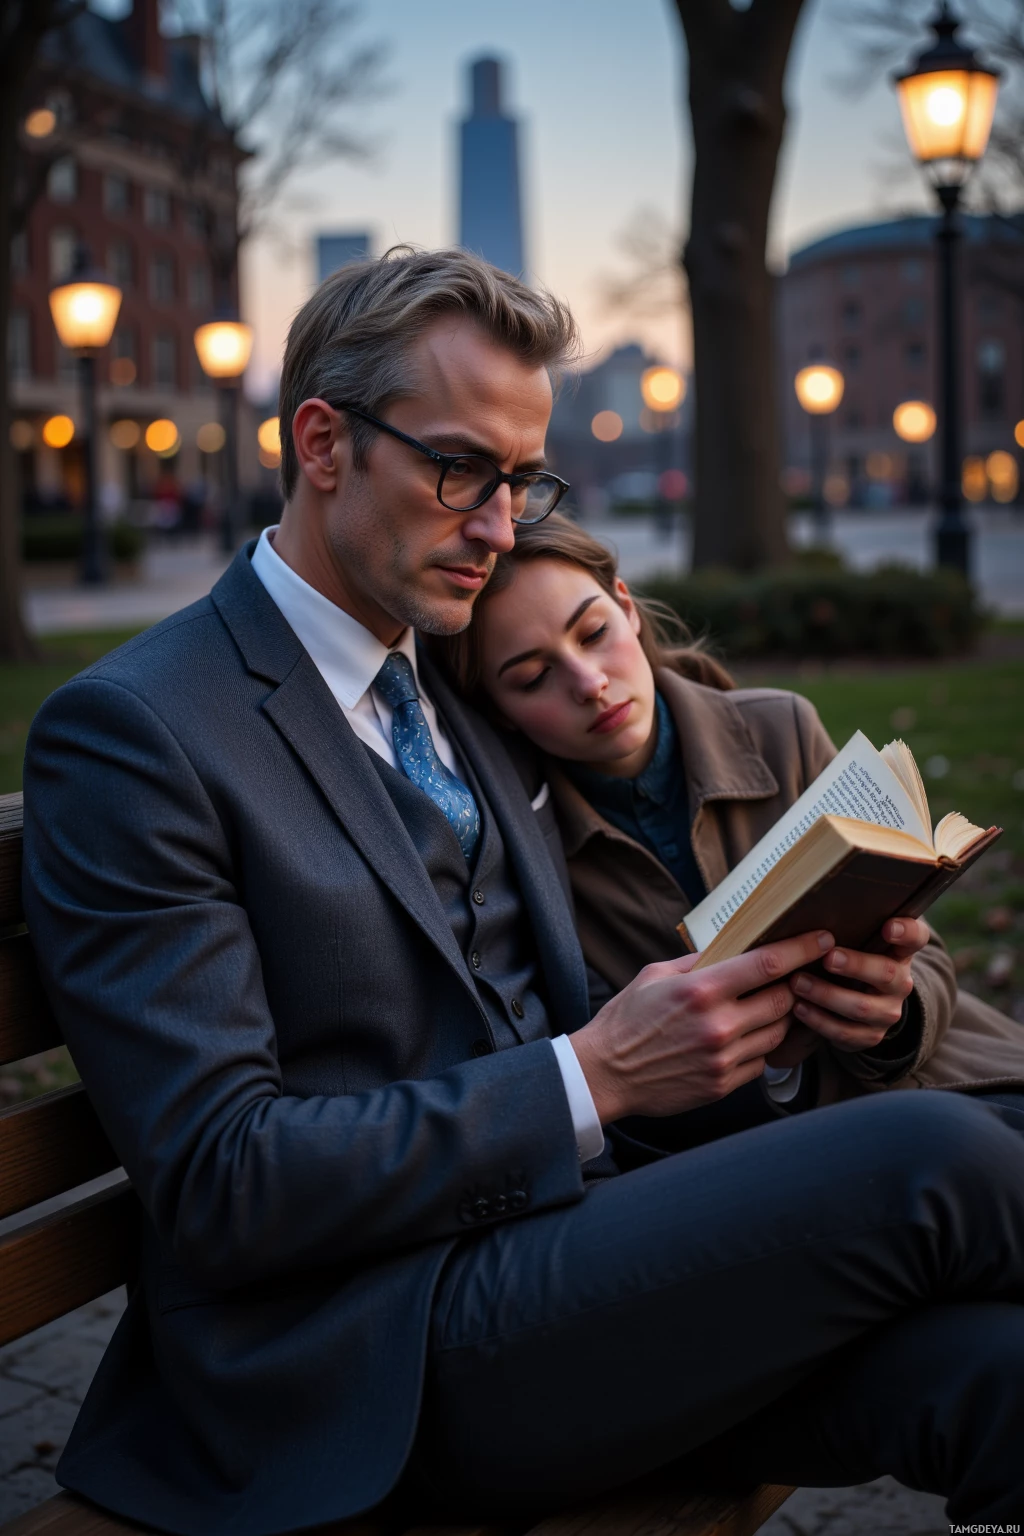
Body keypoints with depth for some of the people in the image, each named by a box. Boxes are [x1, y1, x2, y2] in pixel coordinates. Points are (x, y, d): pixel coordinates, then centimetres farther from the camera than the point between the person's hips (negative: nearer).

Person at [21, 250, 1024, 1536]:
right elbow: (223, 1179, -15)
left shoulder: (454, 691, 15)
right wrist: (592, 1078, -18)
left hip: (553, 1237, 7)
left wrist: (709, 1006, -3)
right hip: (379, 1364, -6)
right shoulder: (130, 730, -9)